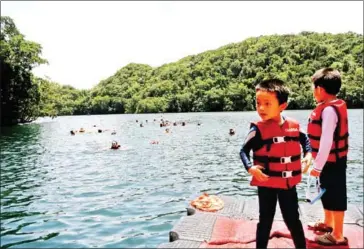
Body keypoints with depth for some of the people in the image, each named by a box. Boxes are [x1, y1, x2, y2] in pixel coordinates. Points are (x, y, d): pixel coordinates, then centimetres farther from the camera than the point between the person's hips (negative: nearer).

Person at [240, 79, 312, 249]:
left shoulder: (294, 126, -5)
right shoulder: (258, 130, -16)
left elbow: (304, 139, 17)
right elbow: (244, 151, -9)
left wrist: (308, 154, 1)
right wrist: (250, 167, -25)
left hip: (289, 183, 3)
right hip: (266, 183, -3)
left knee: (293, 219, 19)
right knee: (265, 220, 13)